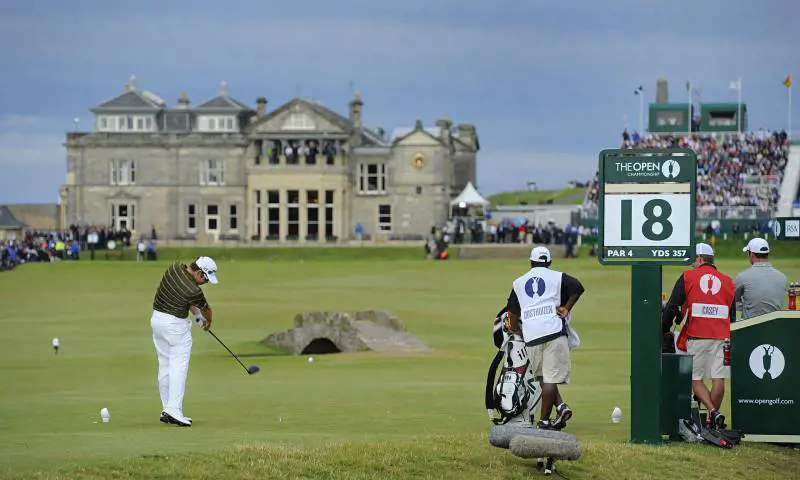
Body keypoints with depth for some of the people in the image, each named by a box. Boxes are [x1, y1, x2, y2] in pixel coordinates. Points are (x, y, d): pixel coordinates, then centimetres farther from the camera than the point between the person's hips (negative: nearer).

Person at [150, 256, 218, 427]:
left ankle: (166, 409, 13)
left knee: (165, 366, 11)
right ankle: (174, 410, -18)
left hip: (157, 319, 8)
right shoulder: (193, 290, -23)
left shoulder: (175, 267, -3)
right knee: (179, 366, -8)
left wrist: (197, 314, 12)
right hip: (176, 324, -8)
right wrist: (207, 322, 20)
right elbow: (206, 309, -1)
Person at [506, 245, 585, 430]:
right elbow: (577, 287, -5)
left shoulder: (519, 282, 20)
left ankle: (560, 406, -4)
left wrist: (515, 331, 33)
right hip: (554, 330, -2)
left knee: (542, 376, 15)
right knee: (551, 377, -2)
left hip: (531, 336, 2)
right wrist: (566, 308, 5)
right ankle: (544, 420, -5)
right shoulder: (557, 277, 12)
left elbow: (512, 312, 20)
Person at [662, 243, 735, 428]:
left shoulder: (687, 277, 4)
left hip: (696, 336, -2)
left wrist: (665, 330, 13)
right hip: (721, 337, 2)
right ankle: (713, 418, 3)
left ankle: (713, 412, -15)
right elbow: (733, 314, 18)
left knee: (696, 379, 3)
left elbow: (671, 307, 2)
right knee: (718, 379, 2)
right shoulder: (727, 281, 14)